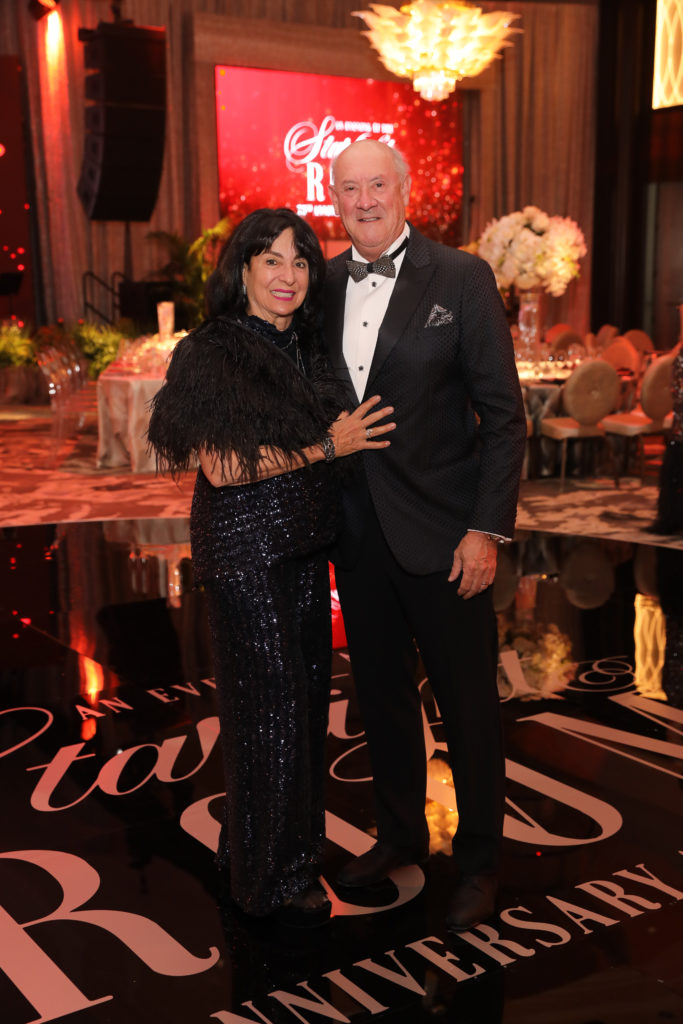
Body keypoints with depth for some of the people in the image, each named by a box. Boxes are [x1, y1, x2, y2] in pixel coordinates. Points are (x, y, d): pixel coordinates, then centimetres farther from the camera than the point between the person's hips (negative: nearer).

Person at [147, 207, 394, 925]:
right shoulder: (212, 353, -11)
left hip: (303, 544, 7)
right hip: (245, 549, -7)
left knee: (304, 697, 14)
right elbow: (222, 466, -18)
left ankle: (278, 846, 33)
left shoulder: (305, 350, 11)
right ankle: (271, 876, 18)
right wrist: (327, 446, -15)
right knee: (269, 704, 0)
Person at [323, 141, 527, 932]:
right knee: (380, 690, 18)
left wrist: (487, 528, -13)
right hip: (358, 531, 5)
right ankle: (400, 832, 38)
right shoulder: (324, 284, 6)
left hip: (439, 530, -4)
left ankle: (479, 859, 26)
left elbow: (503, 413, -9)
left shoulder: (461, 279, -8)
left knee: (467, 701, 7)